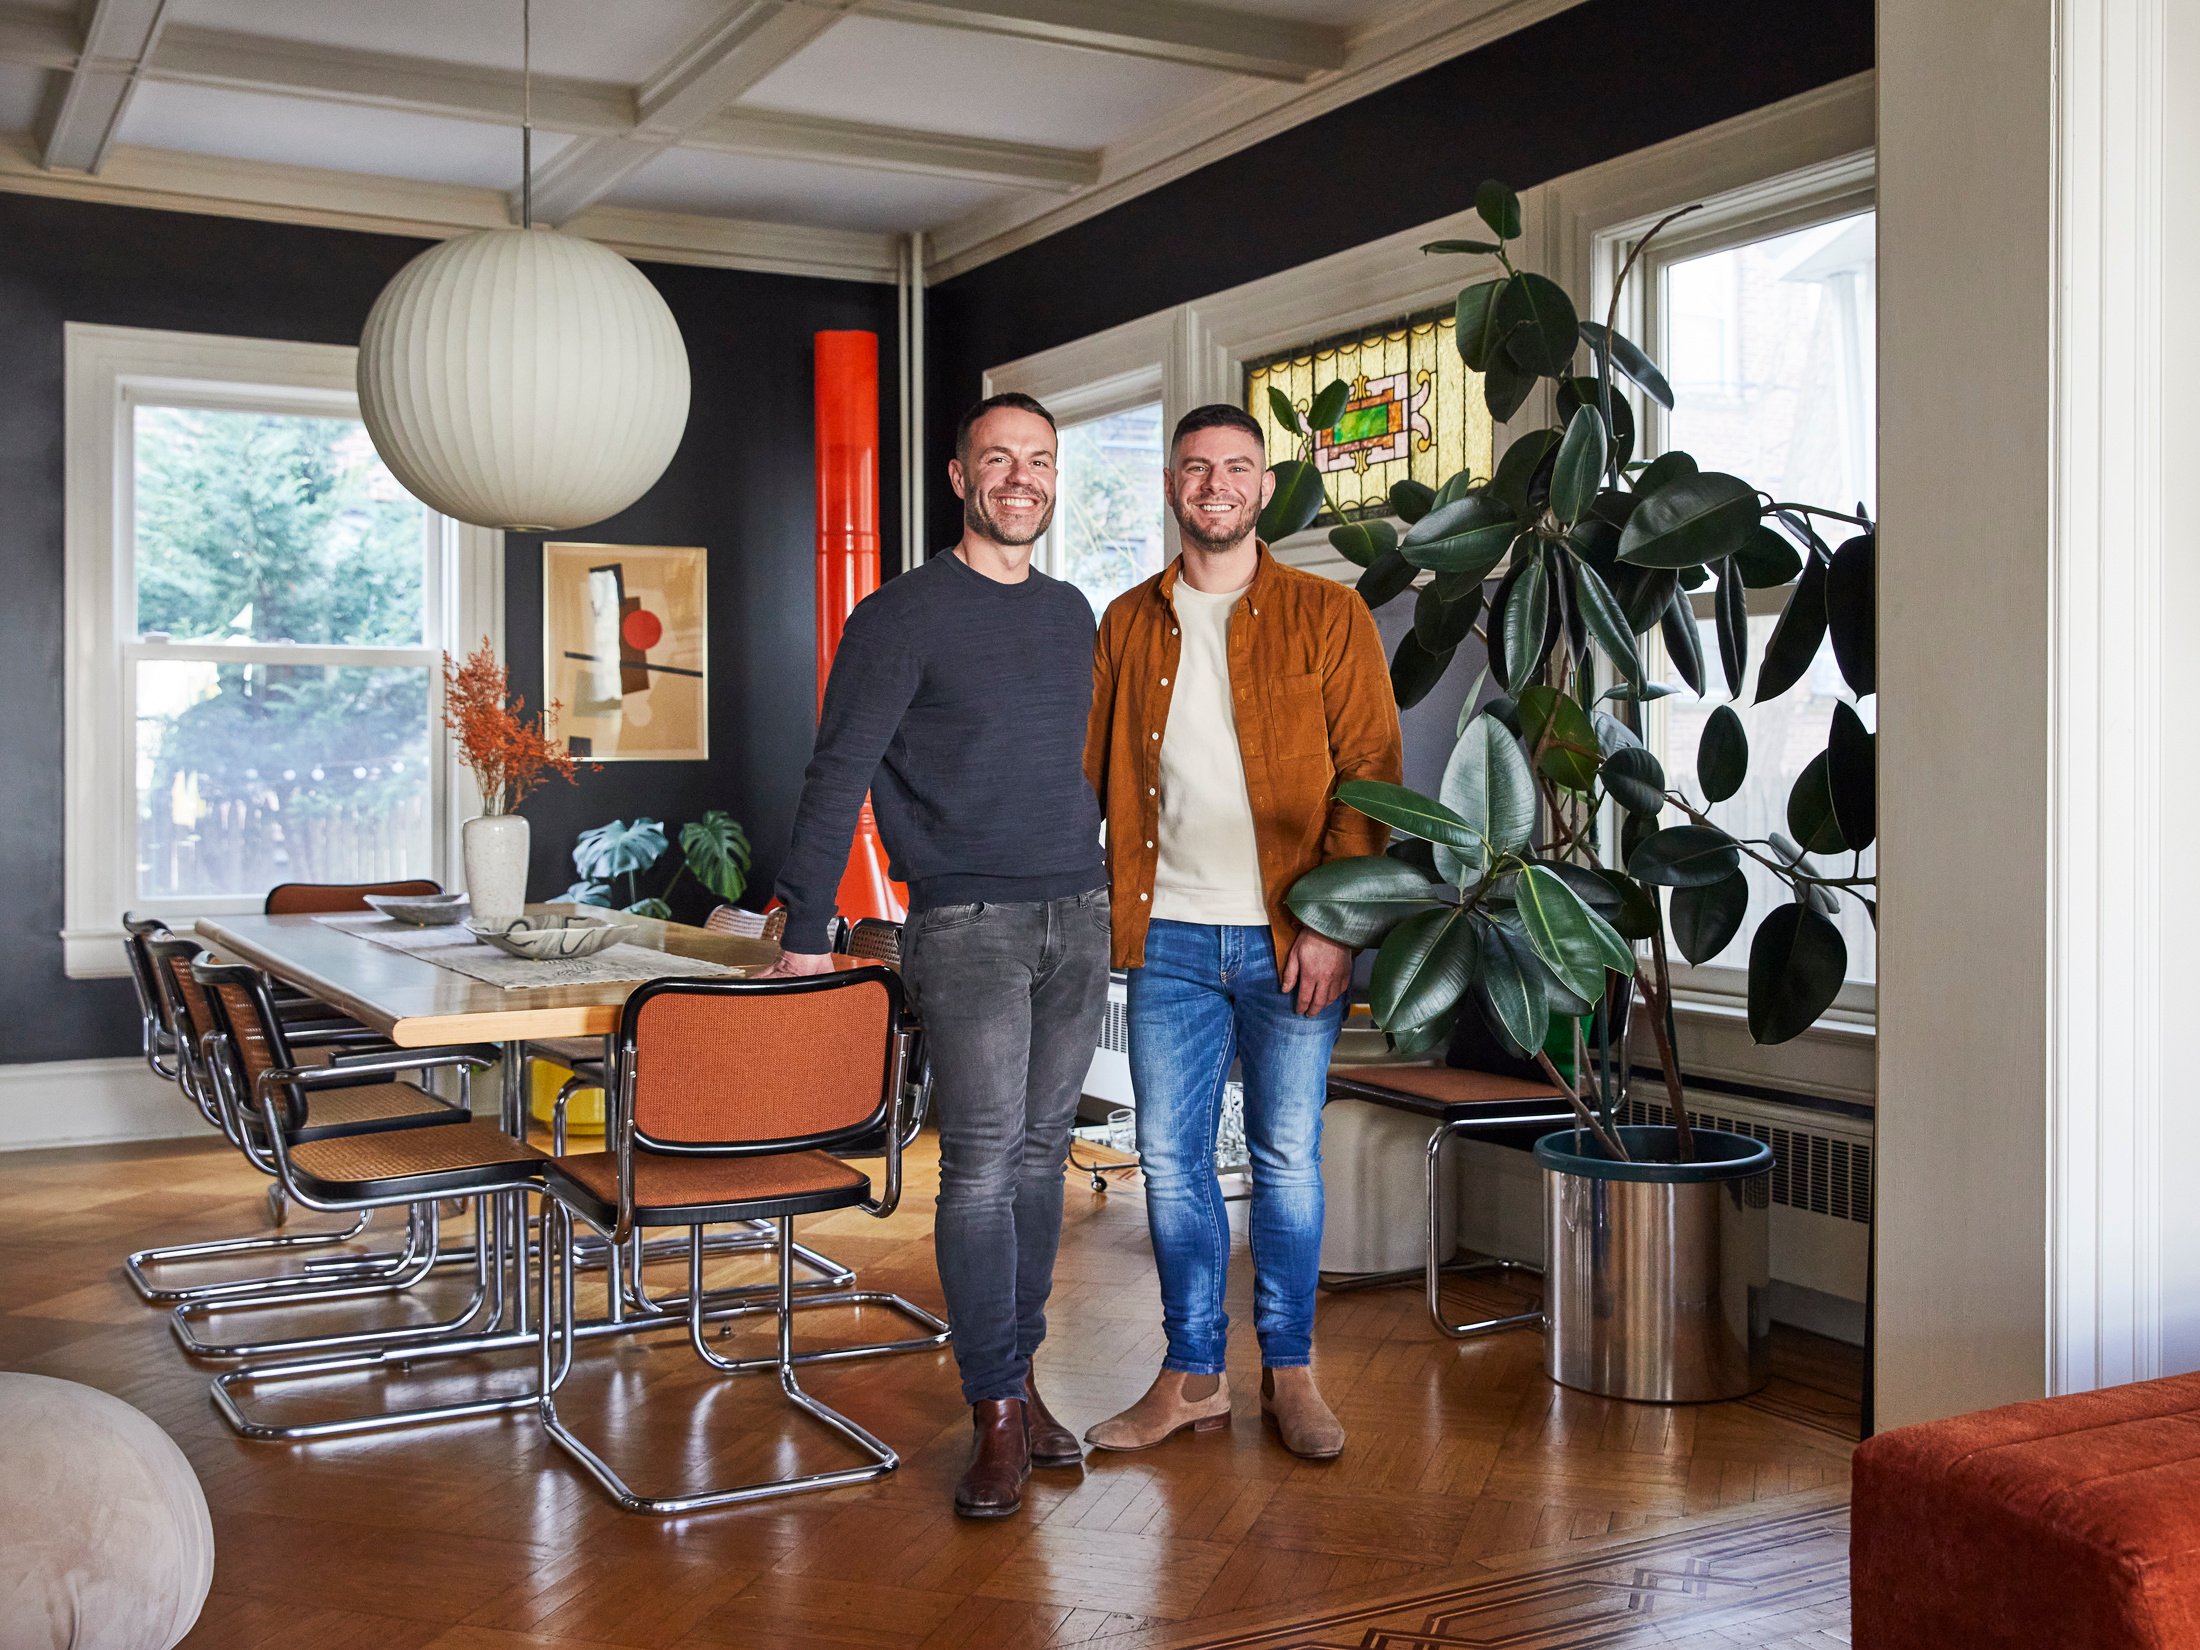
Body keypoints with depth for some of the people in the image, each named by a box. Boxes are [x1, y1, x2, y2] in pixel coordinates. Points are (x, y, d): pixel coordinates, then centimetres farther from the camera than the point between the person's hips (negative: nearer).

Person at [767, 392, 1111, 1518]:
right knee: (982, 1161, -8)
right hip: (966, 924, -6)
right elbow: (837, 777, -7)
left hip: (1079, 918, 6)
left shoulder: (1071, 614, 15)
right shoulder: (903, 614, -4)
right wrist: (806, 932, -12)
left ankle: (1018, 1376, 18)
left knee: (1041, 1151, 9)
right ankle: (999, 1415, -1)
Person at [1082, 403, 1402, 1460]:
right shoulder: (1127, 625, 10)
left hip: (1289, 938, -2)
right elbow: (1086, 773, 13)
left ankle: (1289, 1374, 20)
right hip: (1170, 936, 3)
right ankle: (1192, 1376, 19)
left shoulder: (1326, 616, 1)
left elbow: (1369, 776, -4)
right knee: (1170, 1159, 6)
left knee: (1287, 1158, 6)